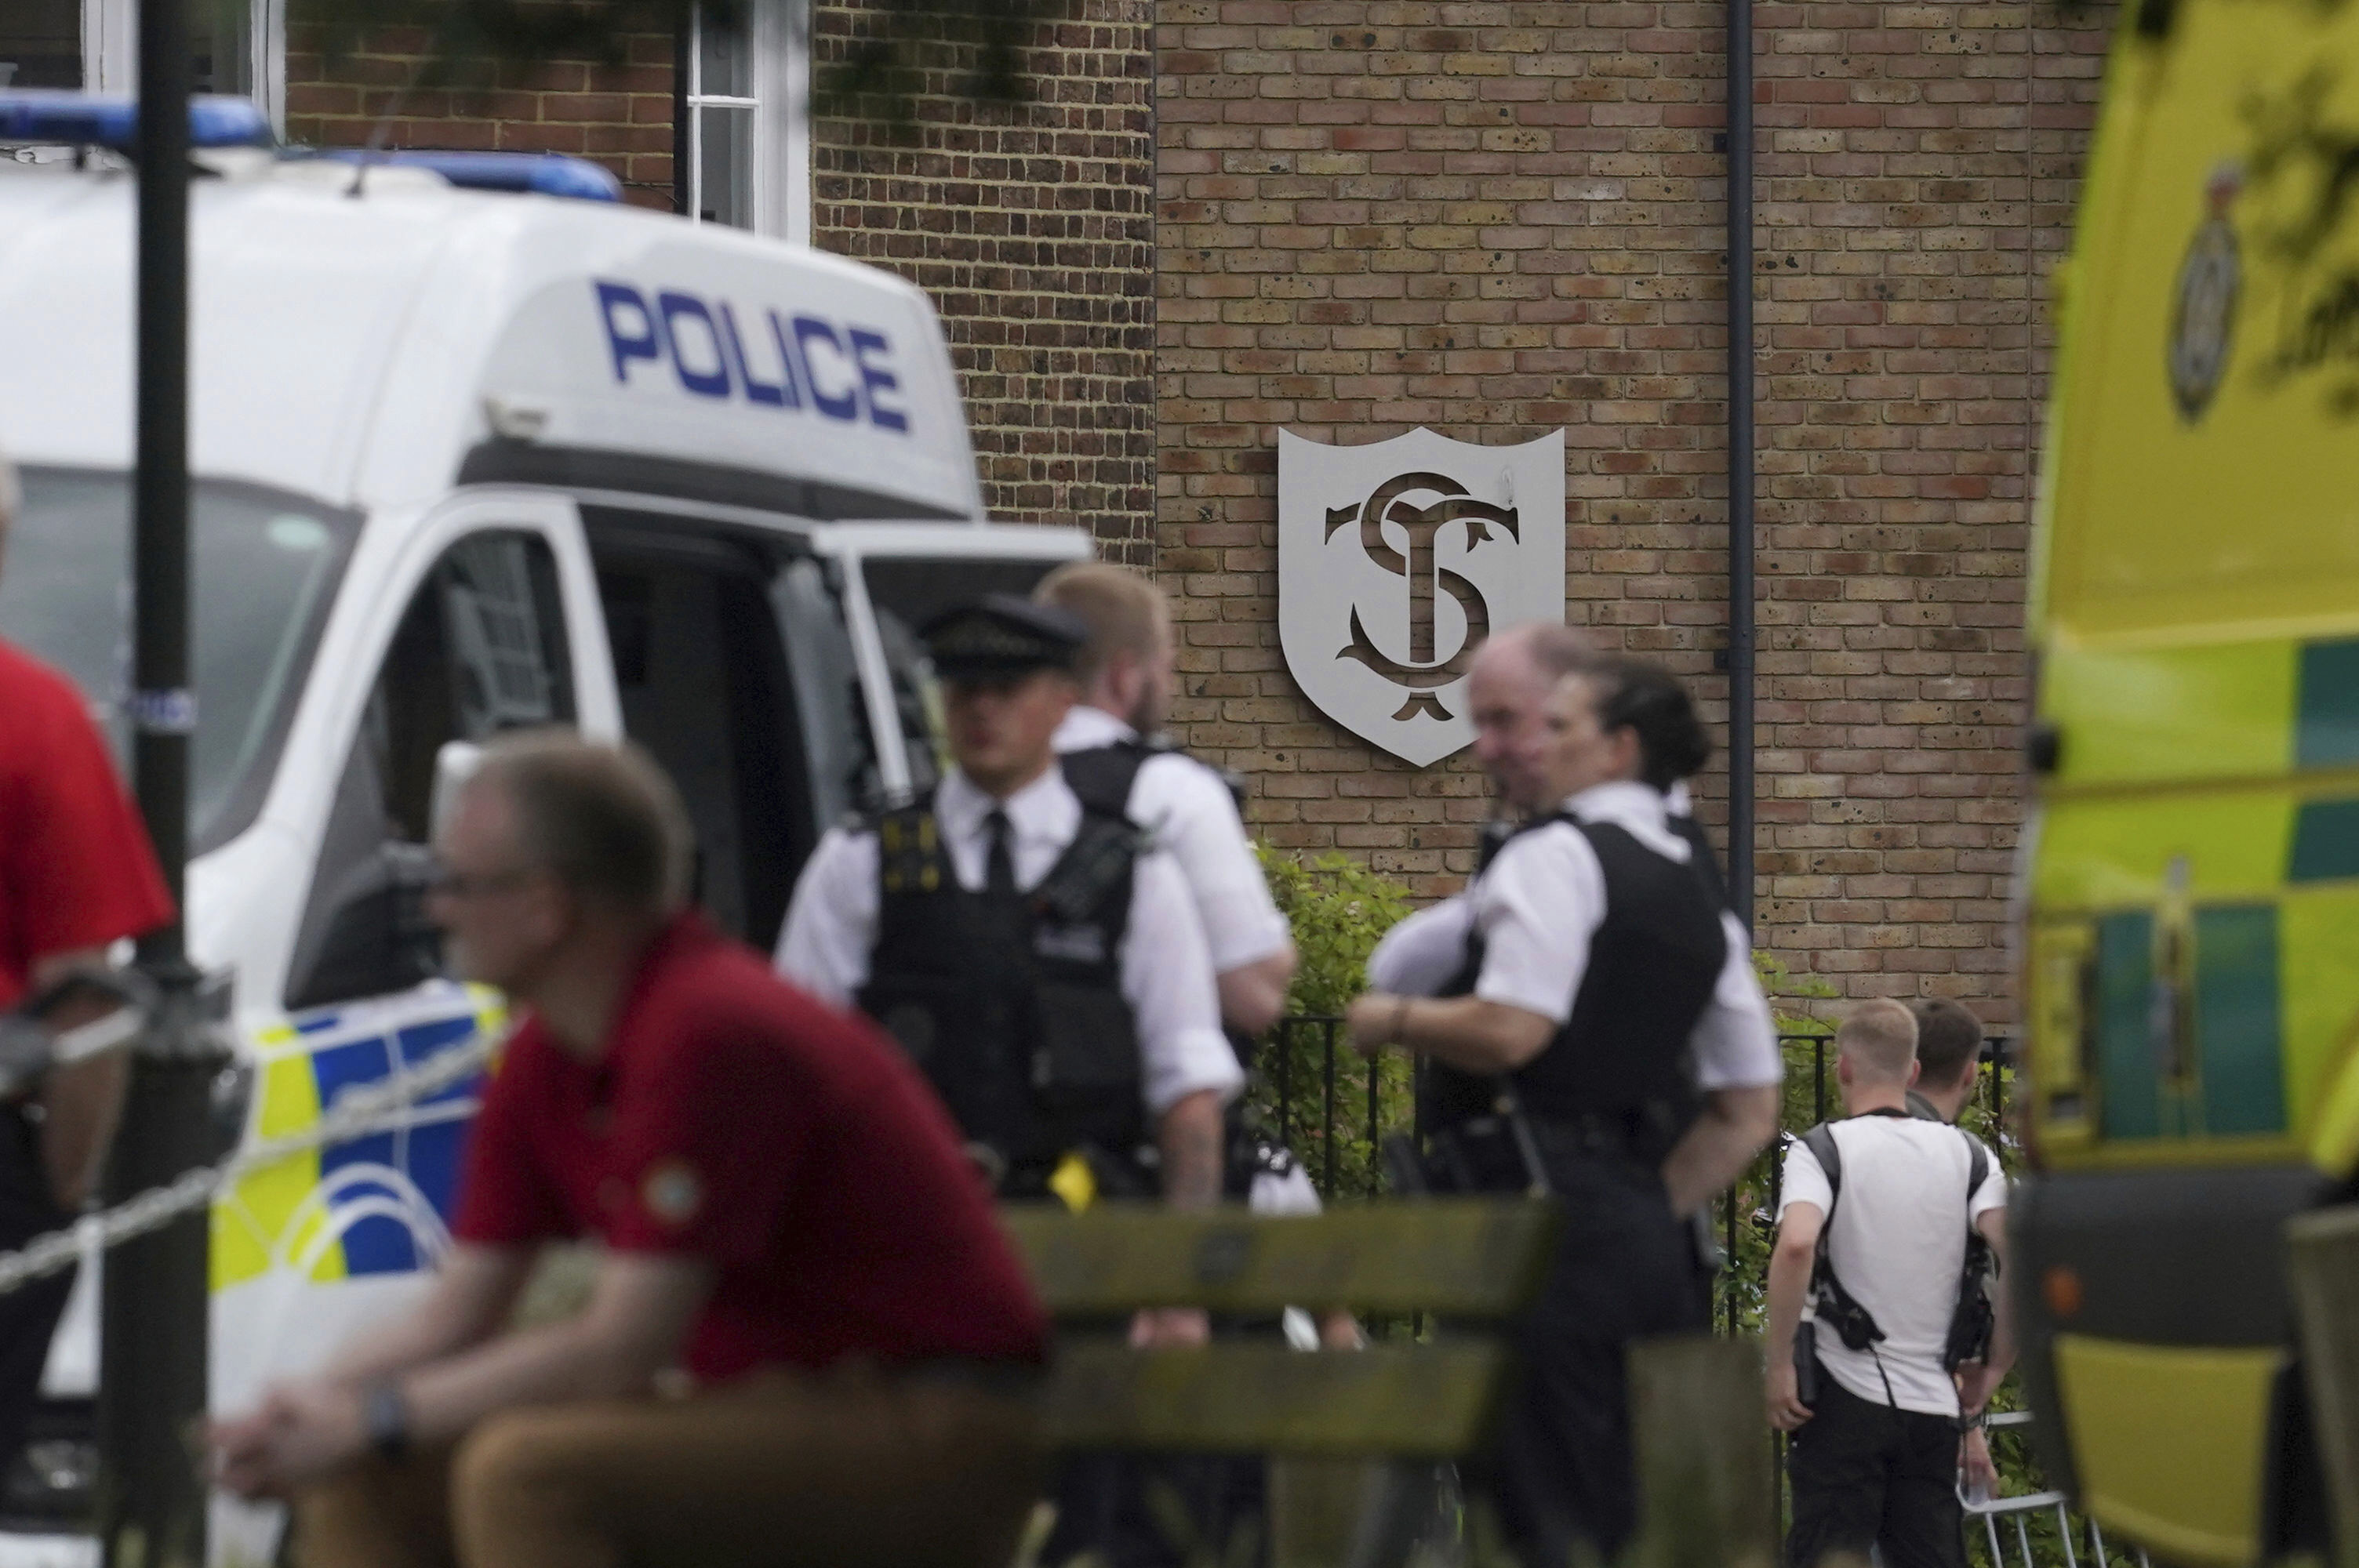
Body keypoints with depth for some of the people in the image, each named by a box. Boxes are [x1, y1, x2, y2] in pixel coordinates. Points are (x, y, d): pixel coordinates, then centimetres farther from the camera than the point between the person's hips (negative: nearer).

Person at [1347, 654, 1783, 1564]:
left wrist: (1391, 1021, -2)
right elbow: (1750, 1114, 22)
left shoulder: (1558, 857, -5)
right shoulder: (1698, 901, 21)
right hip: (1647, 1232, 9)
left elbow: (1511, 1030, -18)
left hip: (1546, 1212, -9)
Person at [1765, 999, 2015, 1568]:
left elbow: (1796, 1244, -23)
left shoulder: (1822, 1149, -4)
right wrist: (1994, 1368, 5)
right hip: (1934, 1403, 4)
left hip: (1846, 1396, -4)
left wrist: (1780, 1366, -15)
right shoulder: (1966, 1154, 7)